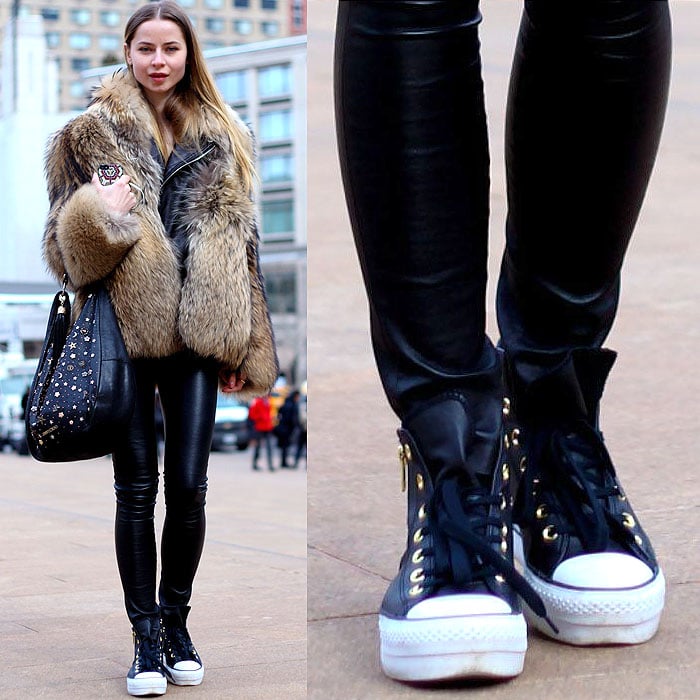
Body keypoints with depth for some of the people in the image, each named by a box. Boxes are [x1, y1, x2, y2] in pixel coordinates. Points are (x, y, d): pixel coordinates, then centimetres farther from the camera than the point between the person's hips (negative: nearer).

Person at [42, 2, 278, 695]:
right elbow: (66, 234, 6)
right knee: (137, 486, 2)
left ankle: (176, 621, 21)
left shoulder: (219, 137, 12)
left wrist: (244, 346, 8)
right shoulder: (93, 131, 6)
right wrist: (103, 216, -17)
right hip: (124, 328, -2)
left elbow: (239, 244, 13)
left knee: (189, 485, 3)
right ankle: (146, 635, 13)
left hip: (196, 329, 2)